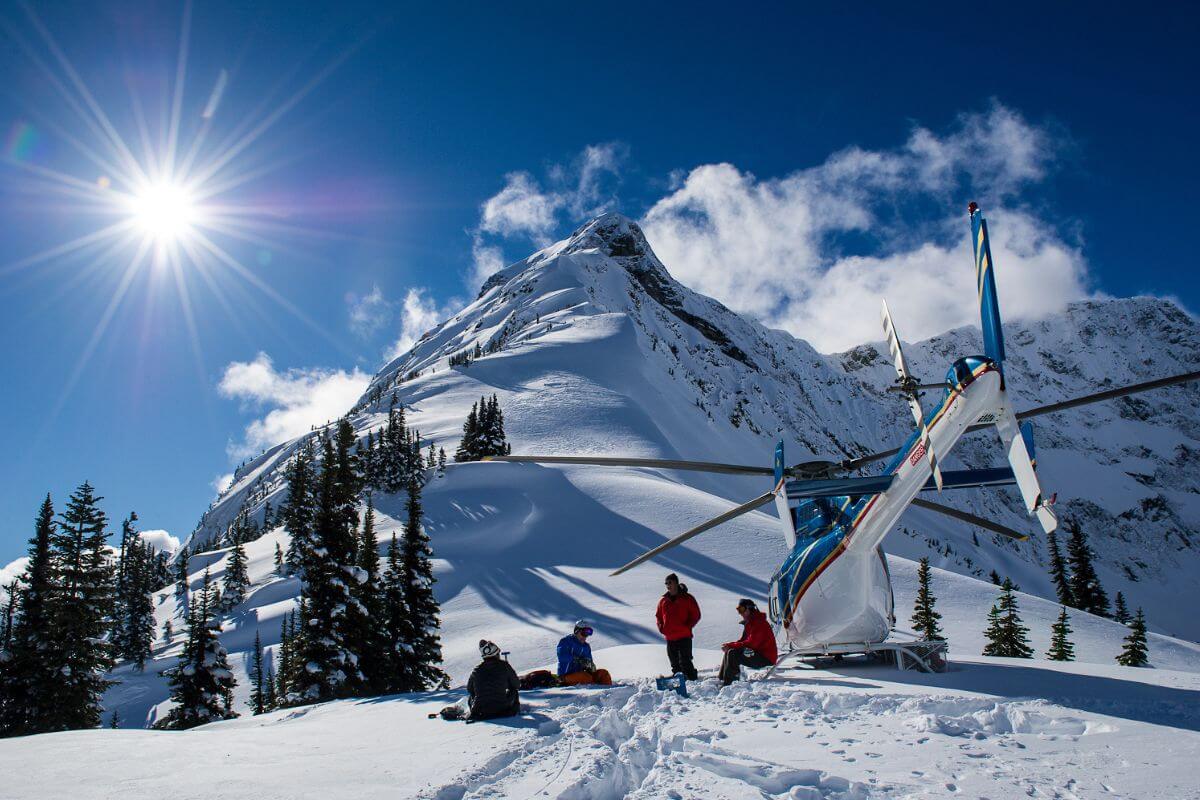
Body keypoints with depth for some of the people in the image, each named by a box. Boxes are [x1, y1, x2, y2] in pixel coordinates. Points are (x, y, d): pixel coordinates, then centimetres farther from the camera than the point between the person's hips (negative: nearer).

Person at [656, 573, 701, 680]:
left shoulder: (687, 598, -2)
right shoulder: (663, 600, 10)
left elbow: (696, 615, 0)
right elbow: (658, 616, 20)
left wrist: (687, 627, -10)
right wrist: (661, 627, 3)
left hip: (684, 637, -5)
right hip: (669, 638, 5)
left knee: (685, 662, -10)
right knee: (675, 664, 11)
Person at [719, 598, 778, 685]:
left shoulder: (759, 623, -18)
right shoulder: (749, 623, 15)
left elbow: (751, 643, -24)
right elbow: (743, 640, 15)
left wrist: (731, 645, -21)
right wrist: (729, 645, -3)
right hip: (757, 653, 10)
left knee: (732, 654, -22)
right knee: (729, 651, 7)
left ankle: (728, 683, -21)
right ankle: (721, 679, 4)